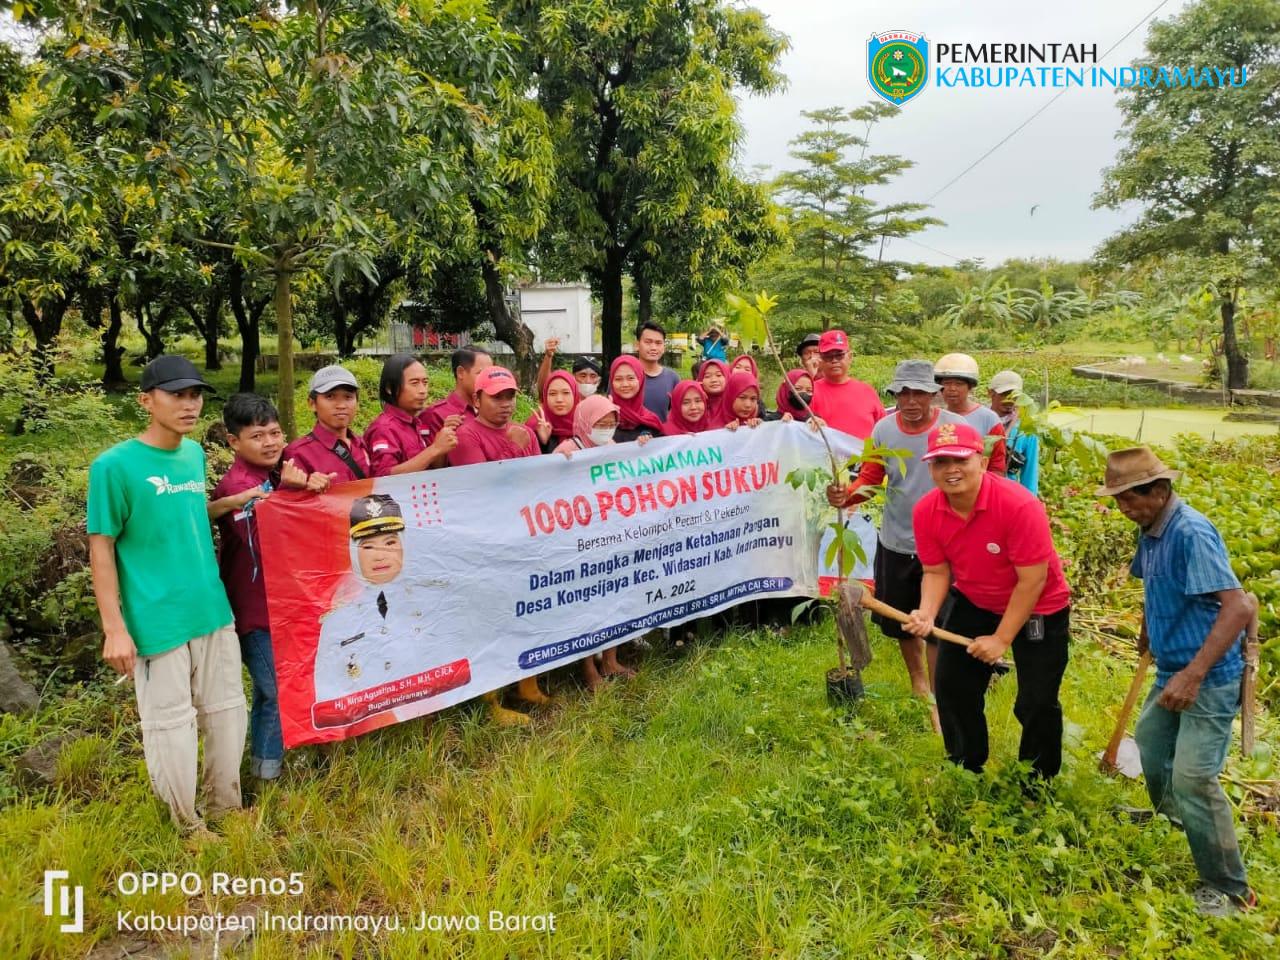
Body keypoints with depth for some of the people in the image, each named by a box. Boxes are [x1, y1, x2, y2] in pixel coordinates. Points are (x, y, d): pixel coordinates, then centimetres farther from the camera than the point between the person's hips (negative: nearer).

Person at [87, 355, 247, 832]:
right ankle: (186, 827, 26)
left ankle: (225, 808, 33)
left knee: (227, 711, 14)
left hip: (213, 610, 6)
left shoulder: (195, 454, 7)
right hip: (157, 619, -6)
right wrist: (115, 628, -13)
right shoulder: (114, 465, -12)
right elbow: (101, 548, -10)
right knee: (172, 723, 6)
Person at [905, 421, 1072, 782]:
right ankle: (966, 772, 31)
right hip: (972, 604, 5)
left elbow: (1032, 580, -26)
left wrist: (1002, 638, -21)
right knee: (951, 685, 8)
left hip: (1038, 609, -4)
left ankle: (1037, 785, 26)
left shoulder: (1020, 505, -32)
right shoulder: (926, 512, -18)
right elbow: (936, 572, -7)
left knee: (1036, 703, -1)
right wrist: (927, 614, -26)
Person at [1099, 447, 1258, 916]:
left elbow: (1238, 606, -30)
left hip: (1209, 677, -9)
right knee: (1149, 742, 24)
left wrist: (1193, 675, -35)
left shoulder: (1192, 534, -24)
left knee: (1193, 777, -11)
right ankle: (1171, 819, 50)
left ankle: (1230, 890, 6)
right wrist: (1147, 633, 32)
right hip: (1173, 672, 9)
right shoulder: (1151, 532, 3)